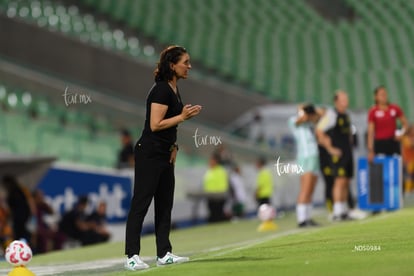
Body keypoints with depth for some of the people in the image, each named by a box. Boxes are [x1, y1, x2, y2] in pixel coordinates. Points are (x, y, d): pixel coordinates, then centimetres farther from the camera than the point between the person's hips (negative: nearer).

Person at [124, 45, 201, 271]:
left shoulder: (173, 89, 12)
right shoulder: (161, 90, -17)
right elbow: (155, 124, -22)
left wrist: (173, 146, 13)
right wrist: (182, 117, -19)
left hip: (164, 155, 10)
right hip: (149, 154, -10)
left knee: (165, 204, 9)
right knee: (140, 203, -7)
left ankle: (164, 254, 13)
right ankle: (132, 256, -5)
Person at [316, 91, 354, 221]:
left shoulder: (346, 115, 16)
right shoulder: (331, 114, -11)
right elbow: (319, 131, -16)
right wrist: (330, 148, -16)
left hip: (348, 153, 9)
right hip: (338, 154, -9)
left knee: (346, 182, 9)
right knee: (340, 181, -15)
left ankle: (344, 212, 13)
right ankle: (337, 212, -17)